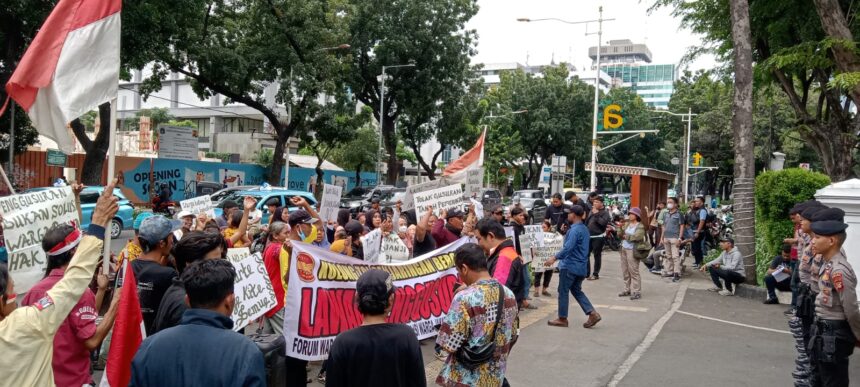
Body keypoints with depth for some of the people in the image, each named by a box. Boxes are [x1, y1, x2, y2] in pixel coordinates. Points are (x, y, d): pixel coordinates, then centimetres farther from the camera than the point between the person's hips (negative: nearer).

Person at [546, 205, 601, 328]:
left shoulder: (575, 230, -18)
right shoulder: (584, 229, 12)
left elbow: (568, 247, -28)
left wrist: (554, 258, -27)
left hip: (570, 266, -9)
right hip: (581, 266, 9)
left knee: (563, 291, 3)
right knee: (576, 290, 16)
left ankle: (562, 319, 11)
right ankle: (592, 313, 5)